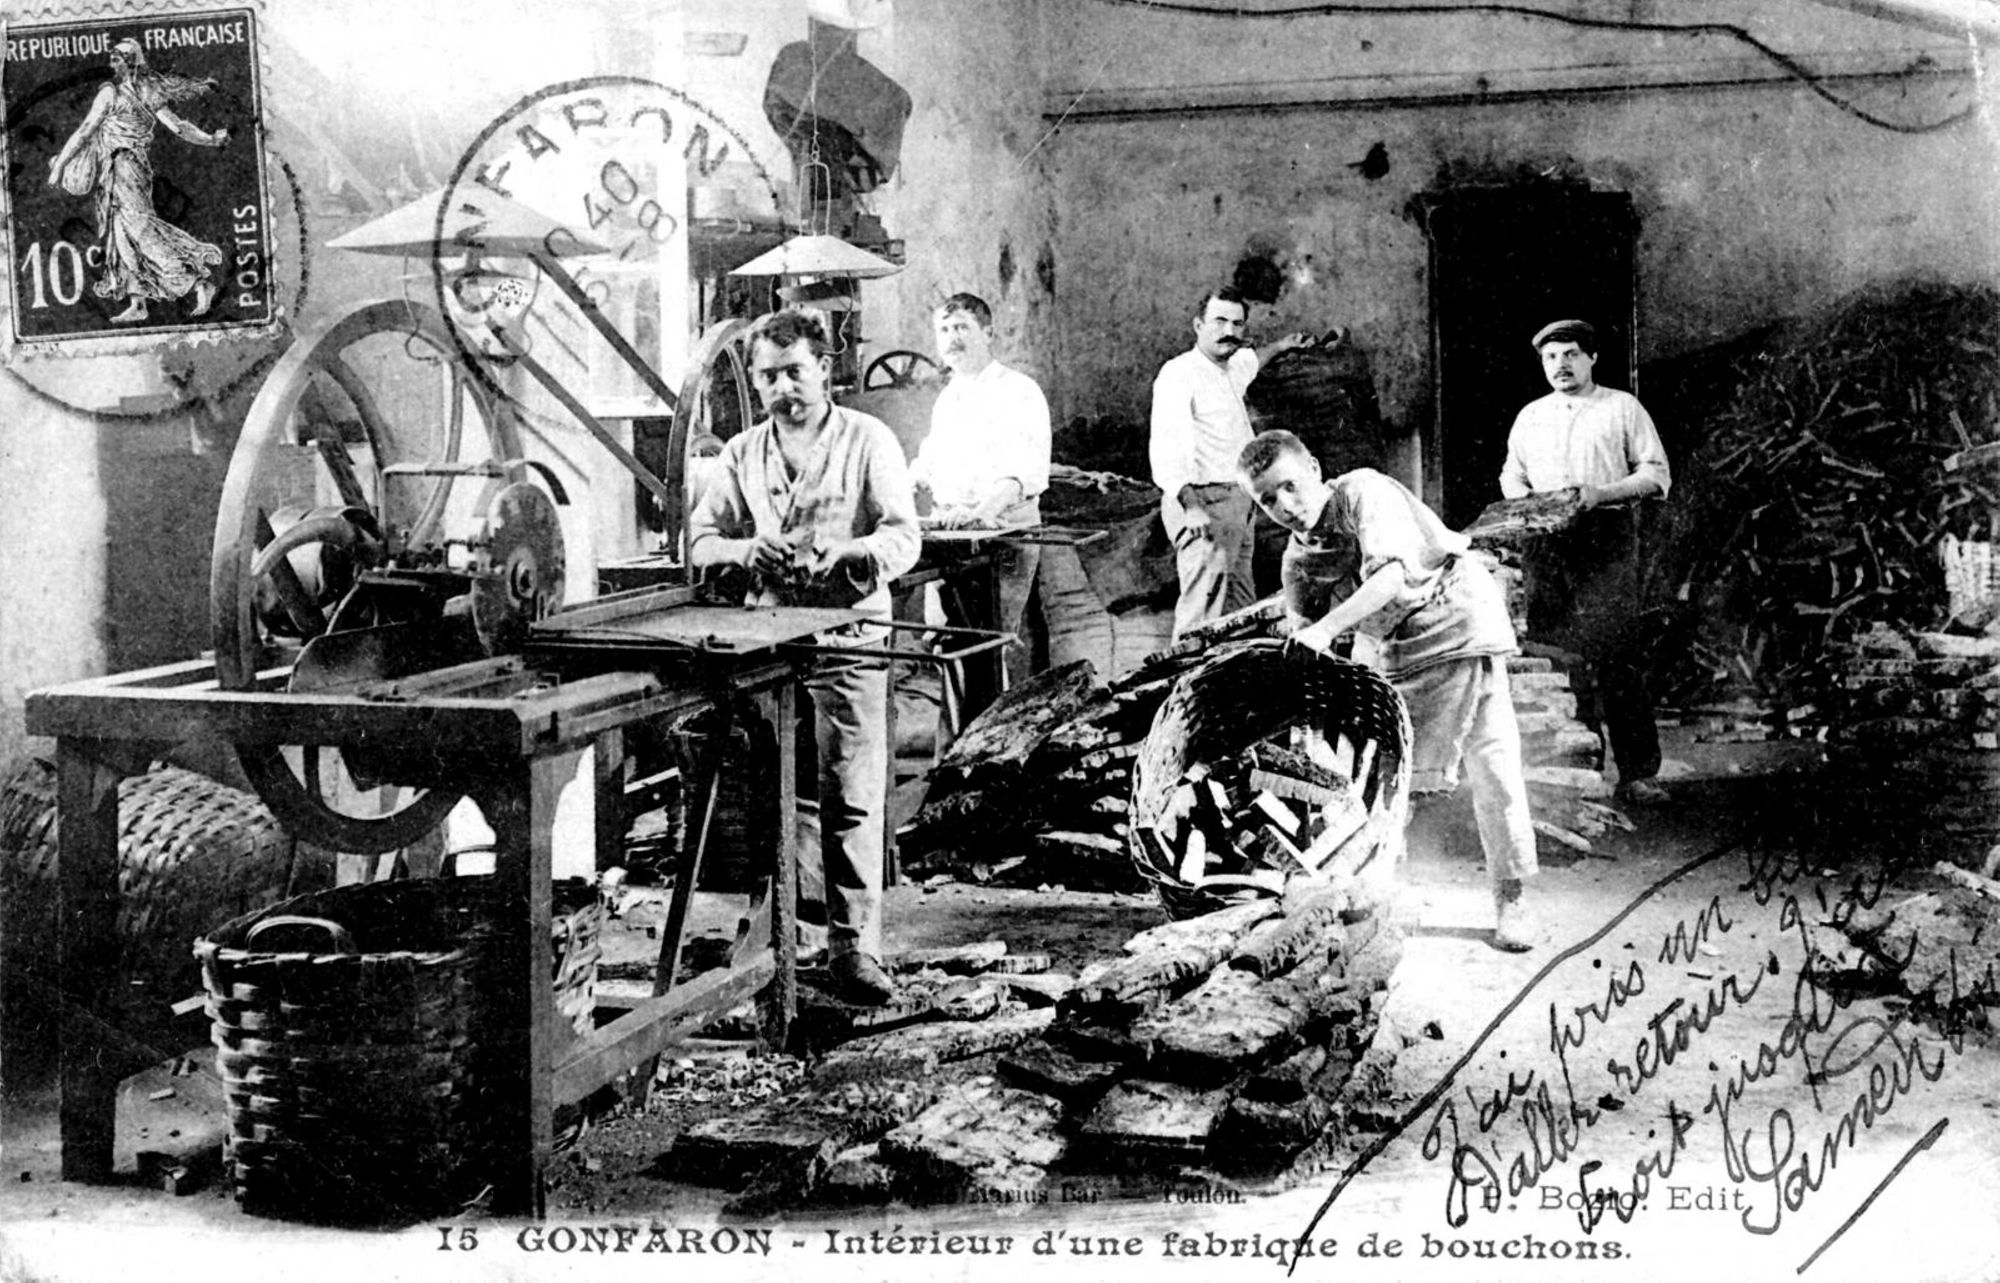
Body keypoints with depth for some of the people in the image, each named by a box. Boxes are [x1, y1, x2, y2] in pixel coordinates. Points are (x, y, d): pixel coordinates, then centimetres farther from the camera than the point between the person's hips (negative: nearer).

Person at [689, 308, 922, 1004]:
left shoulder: (868, 440, 2)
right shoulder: (742, 453, 13)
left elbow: (904, 538, -6)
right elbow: (699, 540, 9)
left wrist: (842, 553, -25)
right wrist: (746, 550, -13)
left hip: (848, 637, -3)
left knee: (852, 797, -7)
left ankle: (854, 947, -3)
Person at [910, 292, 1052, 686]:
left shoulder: (1019, 392, -6)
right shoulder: (948, 397, 19)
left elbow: (1025, 470, -19)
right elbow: (927, 465, 28)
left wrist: (984, 511, -33)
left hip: (1005, 528, -6)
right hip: (950, 534, 7)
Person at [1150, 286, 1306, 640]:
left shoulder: (1230, 370, 16)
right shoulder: (1179, 373, -12)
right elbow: (1166, 445, -25)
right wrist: (1189, 506, -36)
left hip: (1237, 504, 9)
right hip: (1203, 504, -9)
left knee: (1241, 609, 10)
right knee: (1203, 614, -17)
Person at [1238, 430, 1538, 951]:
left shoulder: (1363, 490, -13)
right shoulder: (1297, 563, 6)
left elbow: (1391, 576, -26)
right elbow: (1302, 636, 4)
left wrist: (1325, 629, -35)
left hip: (1460, 619, -6)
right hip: (1401, 656, 6)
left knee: (1494, 767, -6)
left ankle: (1511, 901, 4)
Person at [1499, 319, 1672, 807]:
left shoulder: (1622, 408, 8)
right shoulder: (1530, 417, 21)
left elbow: (1656, 474, 3)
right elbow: (1511, 476, 26)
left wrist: (1600, 494, -12)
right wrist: (1528, 502, 3)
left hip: (1607, 542, -4)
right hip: (1547, 543, 4)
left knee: (1617, 656, -11)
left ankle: (1637, 772, -10)